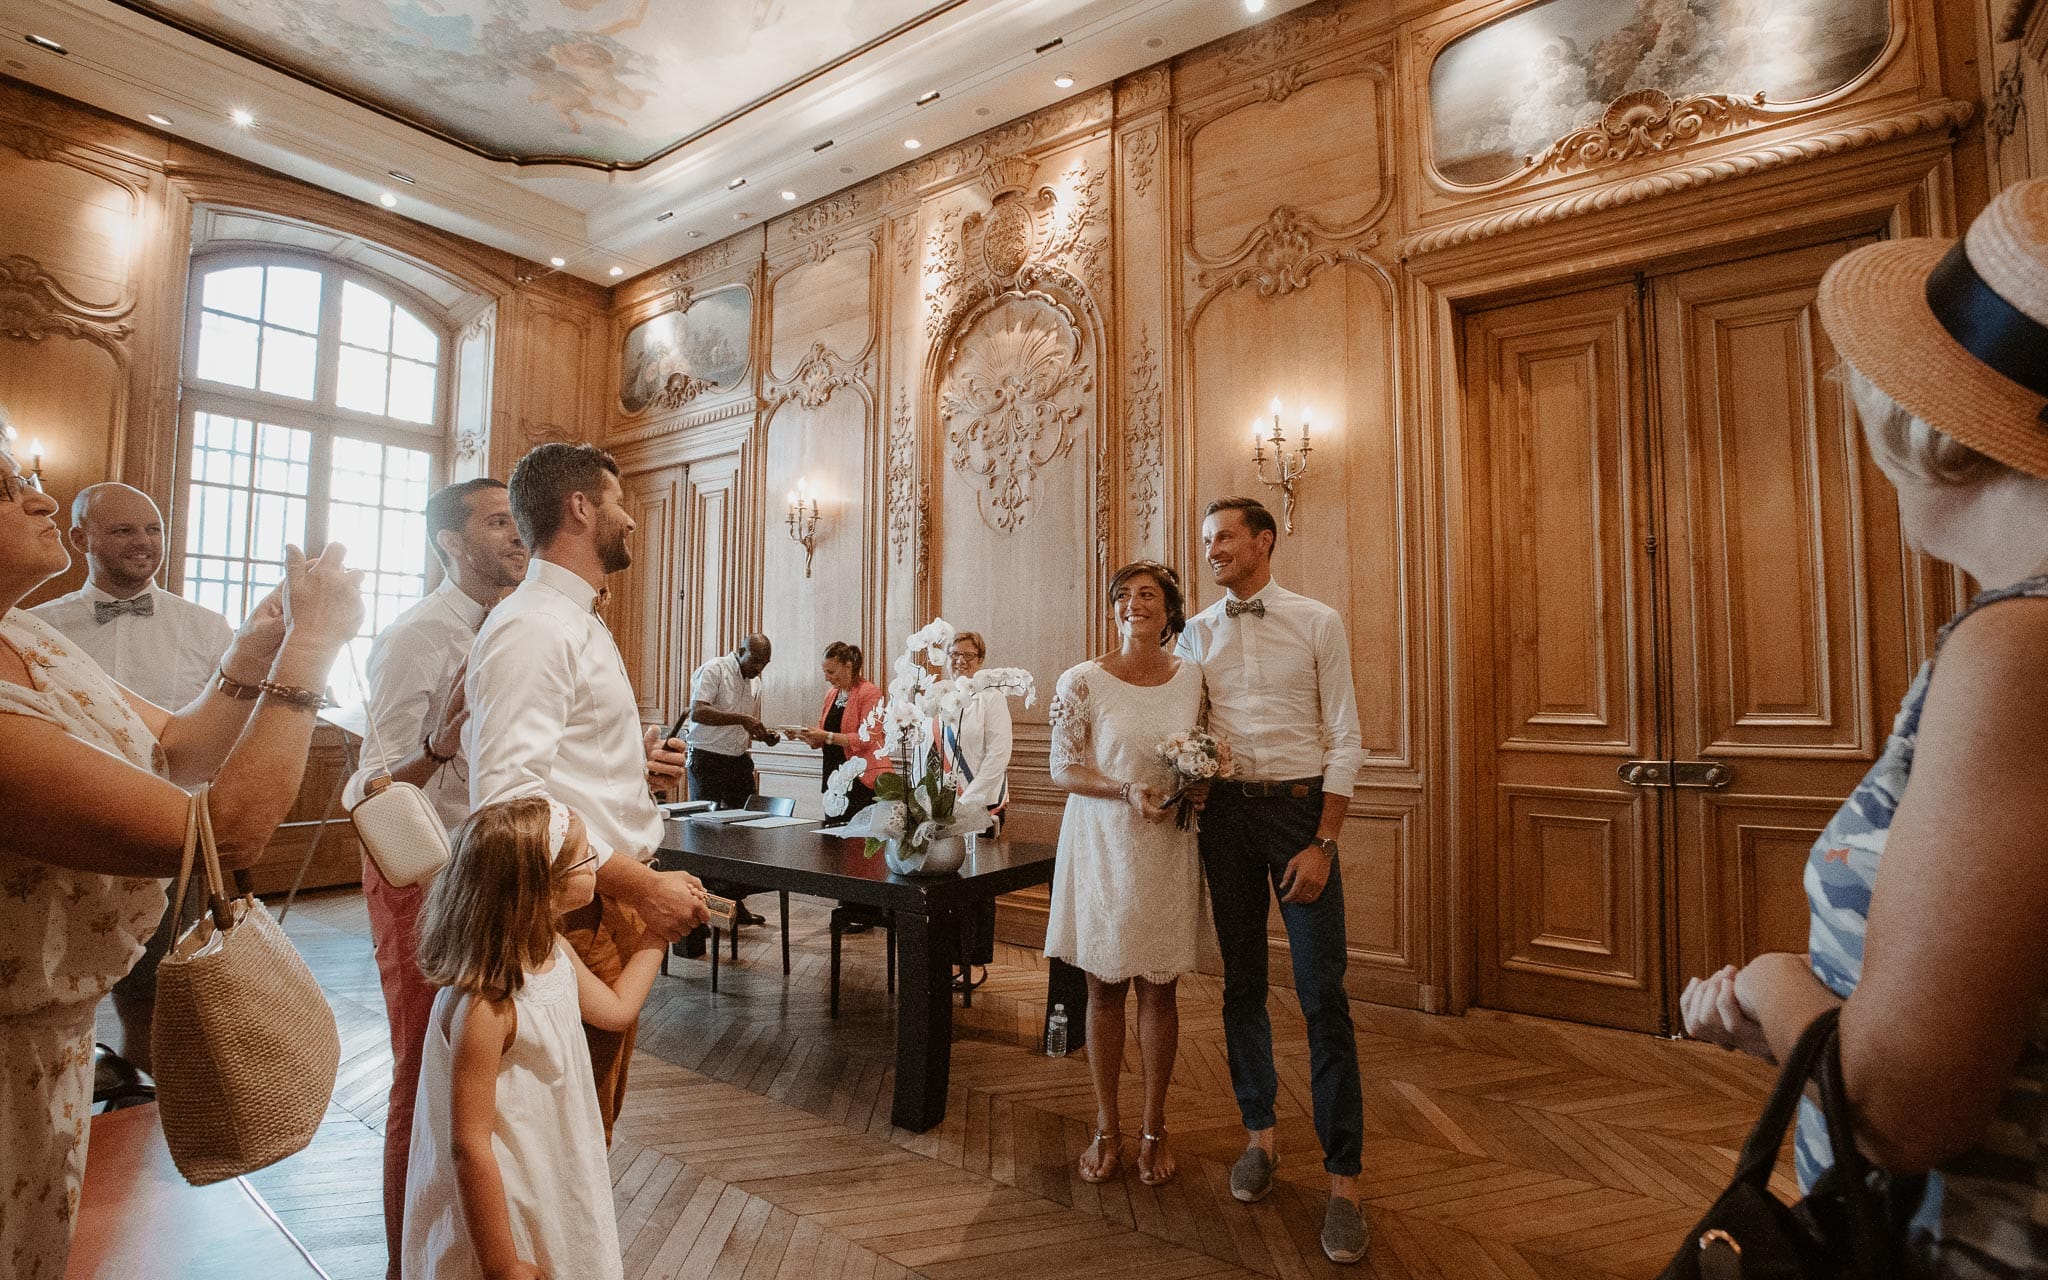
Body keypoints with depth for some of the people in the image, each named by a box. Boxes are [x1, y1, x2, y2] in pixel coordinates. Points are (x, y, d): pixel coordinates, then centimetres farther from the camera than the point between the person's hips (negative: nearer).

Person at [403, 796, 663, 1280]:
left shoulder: (555, 953, -4)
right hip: (504, 1209, -8)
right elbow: (469, 1146, -26)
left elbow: (616, 1008, 14)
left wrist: (654, 938, 15)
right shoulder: (484, 1007, -30)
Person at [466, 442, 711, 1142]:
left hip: (616, 901, 10)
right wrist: (641, 883, -26)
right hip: (576, 915, -10)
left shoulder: (577, 622, 16)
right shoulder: (532, 627, -17)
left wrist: (631, 760, 11)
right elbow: (507, 795, -26)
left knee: (597, 1112, 22)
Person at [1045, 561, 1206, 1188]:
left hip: (1168, 850, 2)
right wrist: (1127, 791, -20)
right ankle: (1106, 1127, 28)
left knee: (1160, 991, 11)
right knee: (1104, 988, 9)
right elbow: (1063, 769, -5)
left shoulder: (1191, 676, 1)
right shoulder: (1083, 681, -7)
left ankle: (1153, 1128, 29)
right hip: (1102, 845, -2)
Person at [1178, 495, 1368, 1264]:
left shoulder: (1317, 622, -1)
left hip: (1299, 806, -3)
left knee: (1323, 996, 0)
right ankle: (1258, 1135, 31)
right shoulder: (1197, 632, 7)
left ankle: (1343, 1179, 14)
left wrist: (1323, 842, -10)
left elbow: (1344, 739, -4)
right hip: (1226, 811, 3)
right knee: (1241, 984, 13)